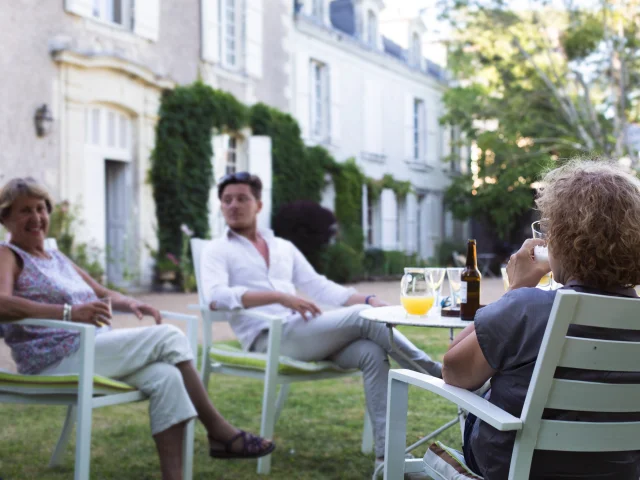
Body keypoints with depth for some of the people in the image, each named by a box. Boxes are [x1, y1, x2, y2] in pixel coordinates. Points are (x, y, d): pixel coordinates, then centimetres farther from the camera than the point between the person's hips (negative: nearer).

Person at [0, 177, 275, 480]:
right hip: (56, 362, -7)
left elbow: (103, 293, 27)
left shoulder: (57, 259, 25)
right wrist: (69, 312, -35)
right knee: (168, 338, -17)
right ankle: (219, 431, -8)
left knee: (165, 376, -21)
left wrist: (130, 304, 2)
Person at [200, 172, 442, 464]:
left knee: (371, 352, -23)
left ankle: (386, 452, -25)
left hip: (305, 333, 6)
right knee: (361, 318, -22)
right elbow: (216, 297, -14)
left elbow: (319, 287, 18)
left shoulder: (284, 247, 24)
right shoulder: (217, 251, 6)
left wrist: (367, 299, 1)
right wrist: (280, 296, -23)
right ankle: (437, 375, -11)